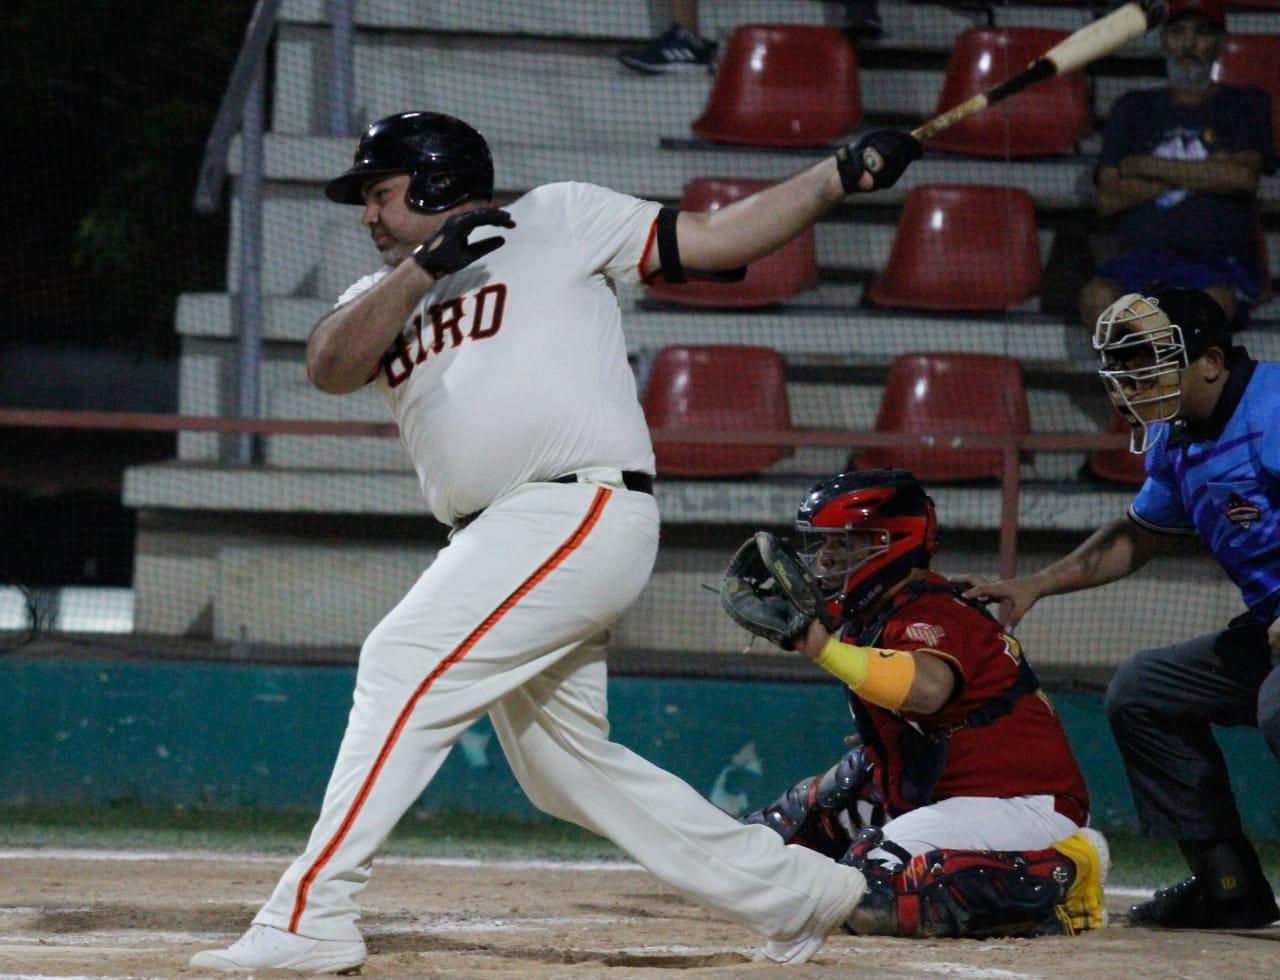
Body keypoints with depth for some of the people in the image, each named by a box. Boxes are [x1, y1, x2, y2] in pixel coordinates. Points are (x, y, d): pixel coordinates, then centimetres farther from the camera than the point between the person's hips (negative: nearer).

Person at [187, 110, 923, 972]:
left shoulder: (560, 220, 8)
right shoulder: (384, 294, 22)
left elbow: (713, 241, 5)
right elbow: (331, 367, 0)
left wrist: (843, 175, -3)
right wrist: (425, 266, -11)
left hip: (584, 511, -8)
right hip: (501, 541, 8)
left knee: (404, 664, -18)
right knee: (567, 769, 11)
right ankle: (793, 892, 22)